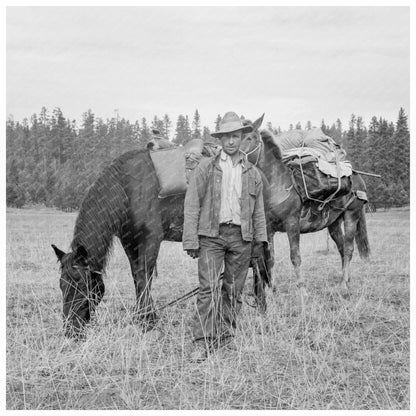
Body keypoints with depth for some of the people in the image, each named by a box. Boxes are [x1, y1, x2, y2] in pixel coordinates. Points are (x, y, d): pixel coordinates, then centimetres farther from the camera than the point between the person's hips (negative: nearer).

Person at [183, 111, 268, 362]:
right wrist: (191, 240, -7)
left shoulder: (253, 173, 12)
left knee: (234, 290, 7)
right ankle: (203, 342, -7)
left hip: (241, 237, 3)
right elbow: (192, 205, 0)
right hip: (211, 234, -3)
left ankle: (226, 335, 19)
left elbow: (259, 209, 16)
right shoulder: (206, 168, 4)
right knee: (209, 288, -10)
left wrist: (260, 239, 6)